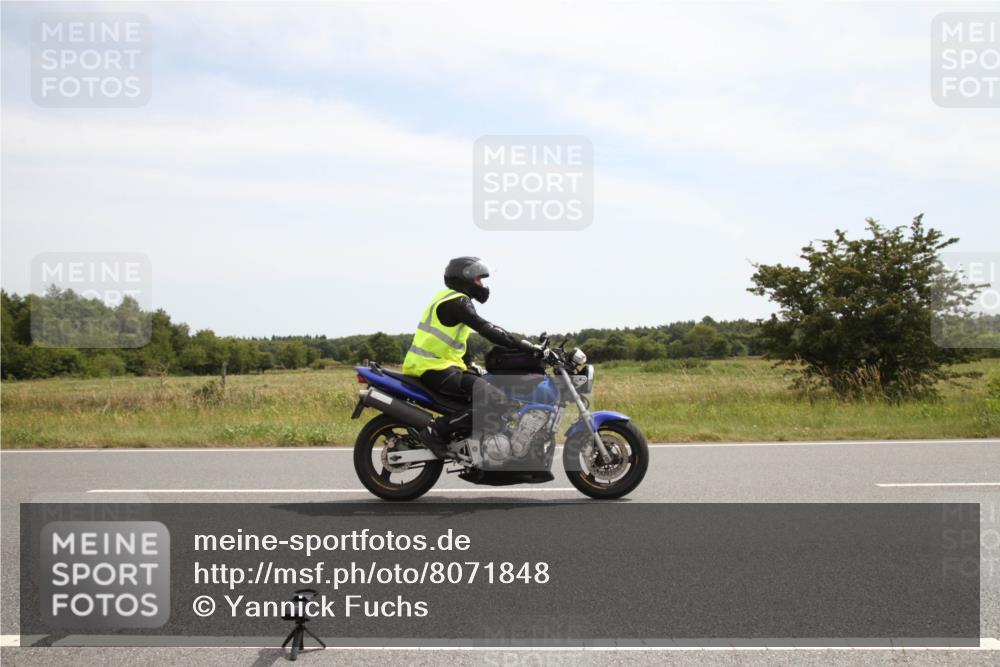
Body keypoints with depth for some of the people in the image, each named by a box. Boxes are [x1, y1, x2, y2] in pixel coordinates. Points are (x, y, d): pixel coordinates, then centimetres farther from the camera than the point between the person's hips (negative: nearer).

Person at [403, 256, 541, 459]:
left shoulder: (451, 299, 21)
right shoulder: (456, 302, -12)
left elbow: (463, 344, 25)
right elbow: (486, 330, -22)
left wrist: (473, 367, 17)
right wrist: (525, 346, -23)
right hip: (436, 369, -11)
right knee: (497, 402, -24)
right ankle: (436, 431, -21)